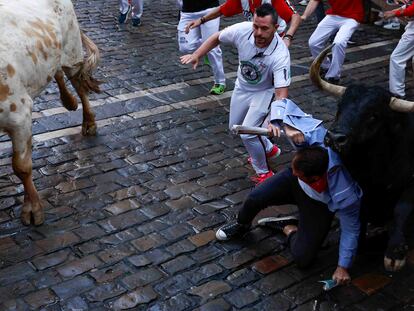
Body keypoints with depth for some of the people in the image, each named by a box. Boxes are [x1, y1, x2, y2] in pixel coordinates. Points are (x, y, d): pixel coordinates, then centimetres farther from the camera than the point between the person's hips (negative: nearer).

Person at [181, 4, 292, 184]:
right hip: (242, 87, 6)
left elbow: (281, 93, -41)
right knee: (235, 127, 20)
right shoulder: (243, 30, -28)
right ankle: (269, 149, 44)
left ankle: (264, 173, 8)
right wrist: (196, 55, -14)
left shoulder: (280, 55, -38)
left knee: (248, 133, -18)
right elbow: (217, 38, -7)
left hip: (264, 92, -5)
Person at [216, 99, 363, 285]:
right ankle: (241, 225, 19)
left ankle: (288, 228, 21)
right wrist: (277, 122, -45)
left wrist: (343, 267, -15)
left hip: (319, 205, -3)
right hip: (294, 184, 3)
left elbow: (351, 229, -22)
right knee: (254, 199, -17)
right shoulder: (316, 135, -38)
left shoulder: (345, 195, -42)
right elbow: (283, 104, -25)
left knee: (303, 259, -12)